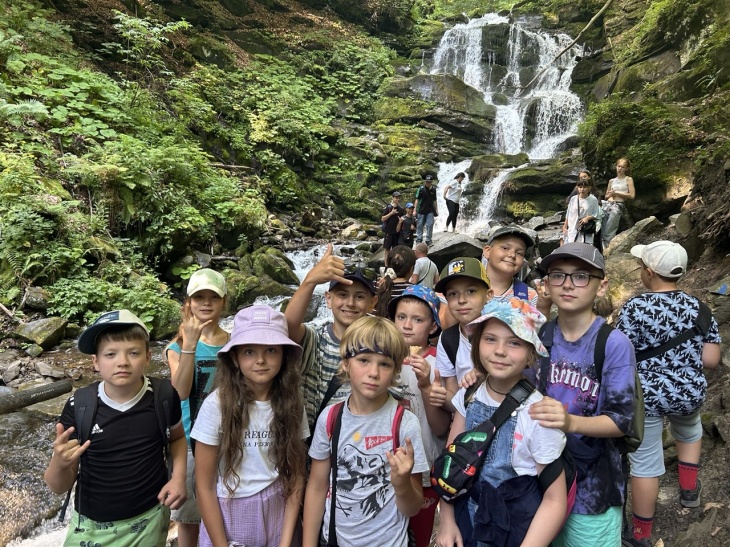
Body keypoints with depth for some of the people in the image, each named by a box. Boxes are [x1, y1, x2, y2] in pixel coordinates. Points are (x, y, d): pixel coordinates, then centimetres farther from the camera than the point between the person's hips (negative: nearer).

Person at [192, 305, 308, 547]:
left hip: (278, 518, 2)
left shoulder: (292, 405, -8)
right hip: (225, 517, -2)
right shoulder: (217, 405, -17)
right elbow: (204, 485, -10)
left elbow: (296, 476, -3)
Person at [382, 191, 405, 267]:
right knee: (387, 248, 0)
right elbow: (382, 219, -7)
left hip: (397, 231, 4)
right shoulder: (388, 207, -4)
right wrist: (391, 213, -17)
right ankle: (386, 265, 6)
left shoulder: (401, 209, 7)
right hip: (389, 231, -4)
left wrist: (401, 221, -8)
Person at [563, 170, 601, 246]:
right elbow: (568, 215, 10)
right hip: (572, 230, 2)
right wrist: (565, 227, 8)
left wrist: (588, 218, -16)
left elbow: (596, 215, 2)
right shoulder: (573, 199, 5)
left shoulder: (593, 200, -1)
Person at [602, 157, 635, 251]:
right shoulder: (612, 181, 21)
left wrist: (617, 193, -5)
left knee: (608, 233, -13)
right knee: (602, 232, -6)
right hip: (607, 205, 5)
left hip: (618, 206, -5)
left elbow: (632, 195, -1)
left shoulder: (628, 179, 8)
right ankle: (604, 249, -3)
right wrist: (610, 195, 3)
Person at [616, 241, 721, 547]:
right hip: (689, 393, 5)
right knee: (689, 431, 38)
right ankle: (689, 490, 45)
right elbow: (710, 360, -3)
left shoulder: (635, 307, -16)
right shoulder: (698, 308, -3)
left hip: (646, 396, -4)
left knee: (645, 464, 8)